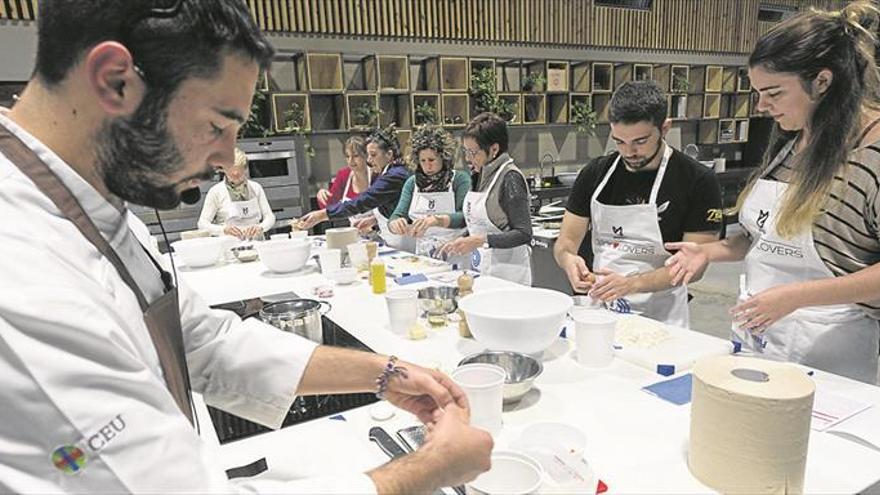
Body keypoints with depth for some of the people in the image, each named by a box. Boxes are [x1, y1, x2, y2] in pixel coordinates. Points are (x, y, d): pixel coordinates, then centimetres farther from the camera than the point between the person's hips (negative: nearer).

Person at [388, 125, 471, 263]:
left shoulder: (460, 179, 0)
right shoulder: (412, 182, 12)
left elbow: (465, 218, -12)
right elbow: (398, 215, 6)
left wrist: (436, 220, -29)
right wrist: (395, 223, -17)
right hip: (422, 256, 3)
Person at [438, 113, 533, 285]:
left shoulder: (510, 178, -13)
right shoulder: (480, 175, 9)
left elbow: (524, 234, -17)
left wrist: (481, 241, -24)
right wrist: (458, 243, 6)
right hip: (480, 270, 7)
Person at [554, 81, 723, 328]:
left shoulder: (698, 181, -8)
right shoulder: (595, 174, 1)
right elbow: (565, 242, 3)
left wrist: (632, 283, -25)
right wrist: (568, 259, -20)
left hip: (659, 318, -2)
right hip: (598, 308, 3)